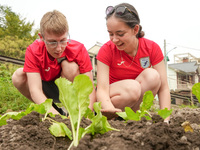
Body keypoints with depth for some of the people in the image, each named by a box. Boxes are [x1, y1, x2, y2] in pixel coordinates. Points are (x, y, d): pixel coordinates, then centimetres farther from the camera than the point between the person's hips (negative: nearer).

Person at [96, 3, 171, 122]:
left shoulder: (152, 48, -12)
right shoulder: (106, 50, -17)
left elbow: (163, 88, -15)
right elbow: (102, 89, -25)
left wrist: (165, 120, -28)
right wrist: (110, 109, -48)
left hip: (138, 97, 3)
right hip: (111, 98, -3)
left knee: (152, 75, -26)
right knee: (132, 86, -34)